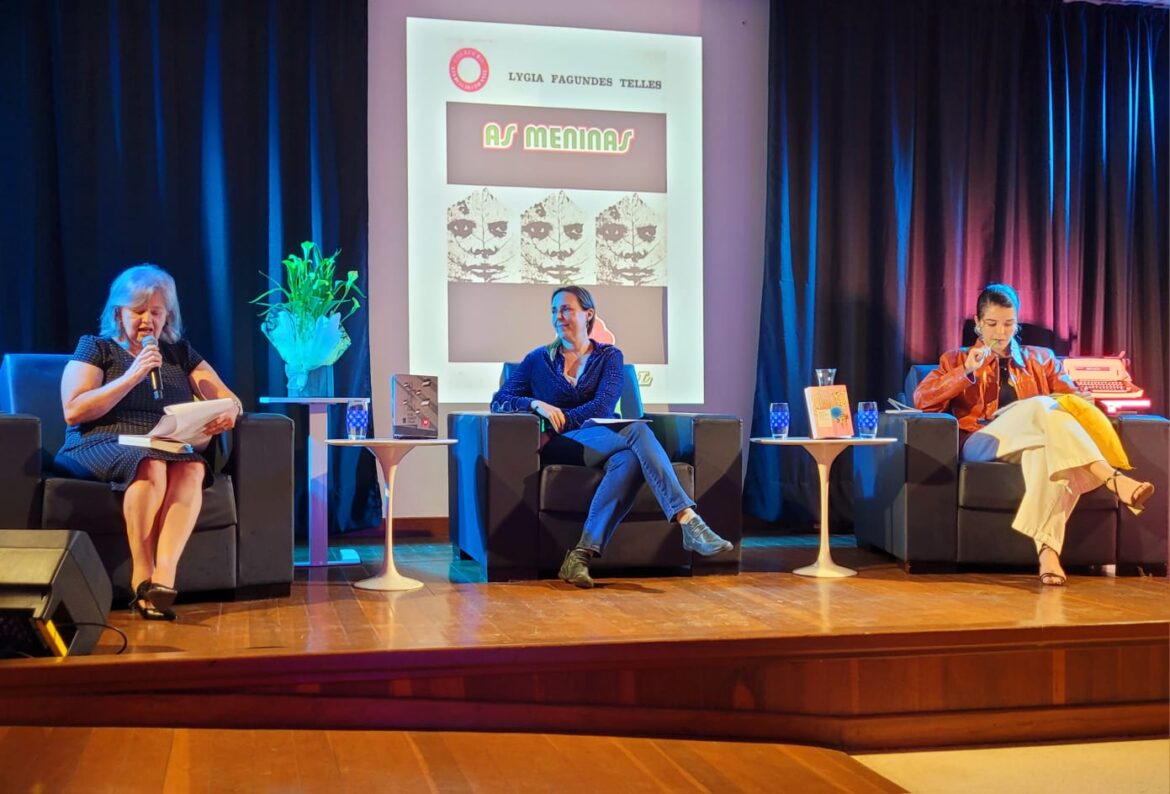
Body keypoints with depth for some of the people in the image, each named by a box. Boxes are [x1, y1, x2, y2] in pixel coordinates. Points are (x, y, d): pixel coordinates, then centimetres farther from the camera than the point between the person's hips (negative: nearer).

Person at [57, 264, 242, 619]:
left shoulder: (180, 353, 21)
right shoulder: (96, 348, 12)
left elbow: (229, 400, 14)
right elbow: (73, 411, -2)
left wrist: (228, 413, -12)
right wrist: (132, 376, -9)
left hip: (169, 447, 3)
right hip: (103, 445, -3)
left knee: (192, 469, -33)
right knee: (151, 466, -36)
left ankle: (164, 575, -45)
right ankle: (142, 576, -34)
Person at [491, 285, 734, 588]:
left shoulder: (609, 356, 13)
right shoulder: (539, 359, 15)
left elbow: (602, 407, -4)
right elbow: (499, 401, 7)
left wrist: (556, 427, -15)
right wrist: (535, 404, -14)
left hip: (604, 440, 2)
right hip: (559, 448, -2)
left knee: (629, 459, -39)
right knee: (637, 430, -32)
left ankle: (582, 554, -47)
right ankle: (688, 522, -49)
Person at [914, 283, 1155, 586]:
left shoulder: (1041, 359, 28)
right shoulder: (957, 359, 23)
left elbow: (1073, 396, 16)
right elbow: (921, 399, 7)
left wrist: (1084, 401, -9)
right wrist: (966, 372, -5)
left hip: (1032, 443, 2)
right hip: (981, 443, -2)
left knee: (1048, 452, -40)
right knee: (1040, 407, -33)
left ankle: (1047, 549, -55)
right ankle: (1113, 480, -46)